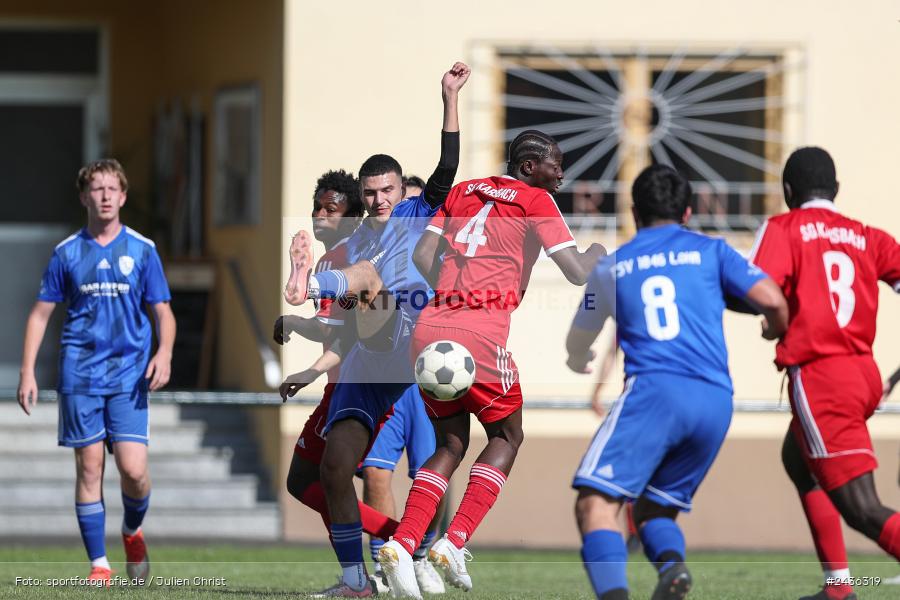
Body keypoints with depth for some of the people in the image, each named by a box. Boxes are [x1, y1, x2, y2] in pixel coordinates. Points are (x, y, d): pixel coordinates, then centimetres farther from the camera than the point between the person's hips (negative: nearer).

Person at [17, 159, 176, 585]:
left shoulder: (142, 250, 5)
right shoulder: (67, 253, 6)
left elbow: (163, 313, 7)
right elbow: (41, 313, 10)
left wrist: (164, 354, -12)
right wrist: (27, 371, 3)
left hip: (129, 375, 0)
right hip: (80, 375, 1)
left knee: (133, 470, -10)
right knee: (89, 468, -2)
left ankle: (132, 531, 22)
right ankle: (99, 564, 5)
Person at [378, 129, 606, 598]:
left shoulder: (463, 191, 20)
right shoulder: (535, 201, 4)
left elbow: (422, 256, 13)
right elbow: (578, 274, 0)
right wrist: (598, 251, 20)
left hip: (430, 328, 5)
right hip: (481, 333, -5)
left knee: (451, 445, 17)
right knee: (506, 437, 14)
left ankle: (402, 544, -5)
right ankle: (455, 542, -4)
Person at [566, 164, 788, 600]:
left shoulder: (611, 267, 20)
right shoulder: (709, 251, 17)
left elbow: (577, 344, 34)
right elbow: (772, 301, 5)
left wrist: (578, 363, 59)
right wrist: (777, 330, 30)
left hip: (654, 389, -3)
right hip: (716, 402, 3)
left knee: (595, 501, -9)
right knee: (653, 509, 16)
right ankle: (672, 563, -18)